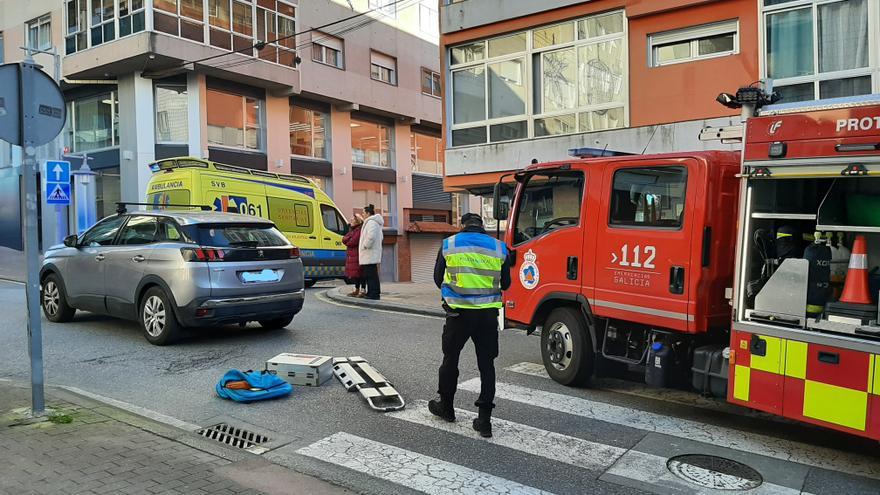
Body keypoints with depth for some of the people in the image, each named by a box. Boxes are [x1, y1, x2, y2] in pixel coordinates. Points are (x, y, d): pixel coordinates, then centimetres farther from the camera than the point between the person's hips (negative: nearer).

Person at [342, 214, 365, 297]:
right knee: (354, 273, 13)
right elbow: (344, 240, 12)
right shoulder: (352, 230, 19)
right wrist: (349, 239, -7)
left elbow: (353, 242, -19)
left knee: (358, 273, -8)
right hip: (351, 255, 10)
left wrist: (347, 242, 0)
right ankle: (356, 290, 21)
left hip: (357, 255, -9)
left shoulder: (359, 230, -13)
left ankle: (363, 291, -5)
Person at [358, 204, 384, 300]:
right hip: (372, 254, 11)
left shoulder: (371, 222, -12)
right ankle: (371, 293, 16)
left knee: (371, 274, -10)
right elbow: (381, 237, 28)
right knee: (371, 274, 12)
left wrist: (365, 246, -15)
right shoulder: (376, 222, 22)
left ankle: (374, 293, -10)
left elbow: (371, 236, -27)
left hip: (370, 254, -11)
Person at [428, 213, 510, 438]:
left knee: (450, 360, 16)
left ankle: (446, 407, 32)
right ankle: (484, 419, 8)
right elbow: (505, 284, 11)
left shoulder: (448, 244, 2)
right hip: (488, 314, 1)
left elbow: (438, 279, 8)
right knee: (486, 364, 9)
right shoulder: (499, 248, 4)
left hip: (458, 312, -1)